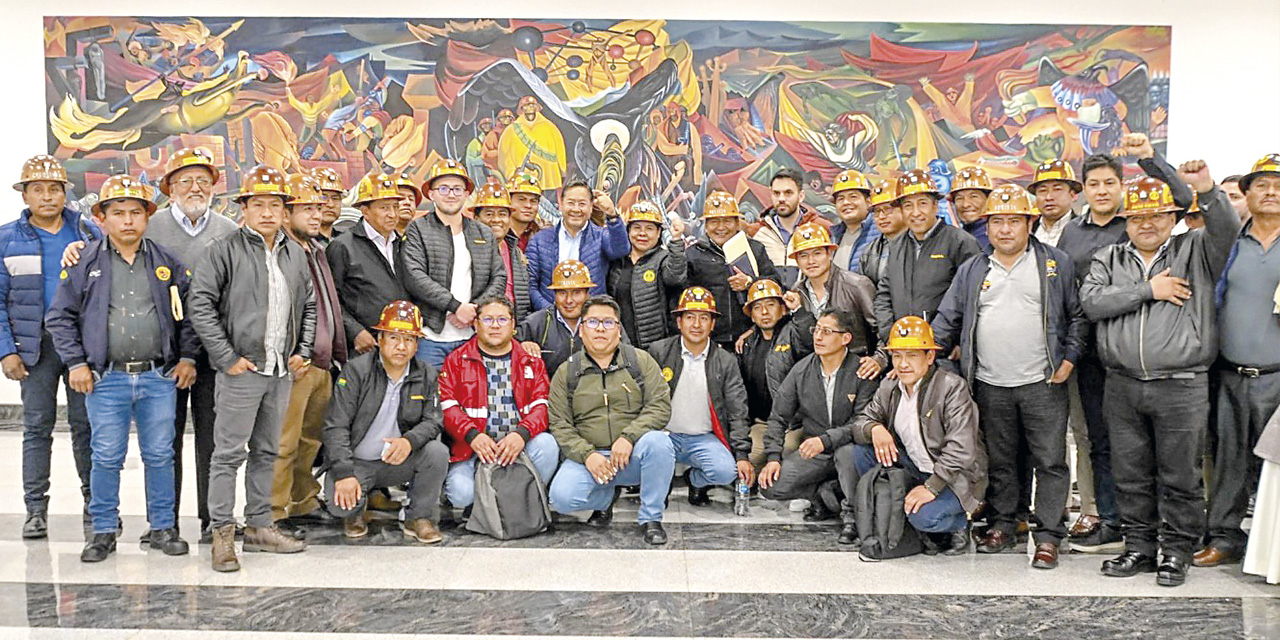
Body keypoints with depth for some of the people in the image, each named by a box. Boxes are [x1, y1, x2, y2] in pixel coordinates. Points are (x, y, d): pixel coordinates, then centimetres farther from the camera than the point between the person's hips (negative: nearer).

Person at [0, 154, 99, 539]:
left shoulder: (89, 233, 6)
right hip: (36, 345, 0)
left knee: (86, 424, 4)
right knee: (37, 427, 5)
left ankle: (94, 505, 11)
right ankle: (36, 509, 13)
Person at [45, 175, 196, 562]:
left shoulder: (167, 262, 7)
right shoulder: (86, 262, 2)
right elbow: (60, 317, 6)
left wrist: (187, 357, 6)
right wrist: (76, 363, -1)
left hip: (159, 377, 1)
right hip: (106, 378, -1)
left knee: (160, 455, 6)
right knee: (107, 457, 2)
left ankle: (163, 527, 19)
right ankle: (104, 531, 17)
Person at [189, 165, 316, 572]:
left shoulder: (296, 255, 12)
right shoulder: (224, 251, -5)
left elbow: (308, 306, 20)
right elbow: (200, 305, -9)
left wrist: (303, 352, 9)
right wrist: (227, 357, -13)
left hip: (282, 371, 6)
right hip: (241, 370, -6)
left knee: (267, 451, 14)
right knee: (229, 452, -3)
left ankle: (259, 526, 24)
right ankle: (222, 534, 5)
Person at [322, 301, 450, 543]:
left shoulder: (426, 376, 1)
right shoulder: (356, 370, -9)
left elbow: (432, 421, -6)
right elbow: (335, 426, -14)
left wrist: (410, 440, -30)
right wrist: (344, 474, -24)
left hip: (398, 461, 2)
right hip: (356, 461, -2)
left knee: (437, 451, -24)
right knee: (341, 503, -28)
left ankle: (420, 518, -3)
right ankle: (354, 513, 12)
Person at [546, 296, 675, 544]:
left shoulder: (641, 361, 7)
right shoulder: (566, 372, 9)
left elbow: (660, 407, -3)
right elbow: (559, 425, 3)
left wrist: (628, 436, -19)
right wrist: (587, 455, -15)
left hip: (633, 456, 0)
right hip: (587, 456, 1)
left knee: (658, 441, -33)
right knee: (561, 498, -27)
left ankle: (651, 518, -13)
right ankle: (606, 498, 9)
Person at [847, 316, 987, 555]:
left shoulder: (952, 387, -17)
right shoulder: (889, 387, 4)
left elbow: (961, 449, -25)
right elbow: (861, 421, 4)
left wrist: (931, 487, -32)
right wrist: (874, 429, -21)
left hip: (955, 478, -6)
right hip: (913, 468, 6)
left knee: (924, 516, -34)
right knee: (853, 453, -9)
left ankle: (958, 525, 2)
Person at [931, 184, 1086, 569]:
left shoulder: (1056, 264, 3)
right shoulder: (972, 271, 10)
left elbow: (1077, 316, 6)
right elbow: (948, 320, 10)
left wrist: (1069, 358, -4)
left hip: (1043, 383, -2)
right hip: (991, 386, 2)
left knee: (1049, 461, 0)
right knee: (1000, 461, 12)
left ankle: (1048, 537, 8)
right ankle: (1002, 526, 24)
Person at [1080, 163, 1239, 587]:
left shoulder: (1195, 251, 8)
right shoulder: (1109, 260, 13)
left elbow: (1227, 231, -12)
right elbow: (1092, 302, -4)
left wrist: (1206, 191, -26)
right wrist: (1149, 290, -7)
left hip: (1181, 388, -2)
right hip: (1123, 388, 3)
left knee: (1180, 476, 4)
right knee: (1131, 475, 10)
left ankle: (1177, 552, 15)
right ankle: (1139, 547, 22)